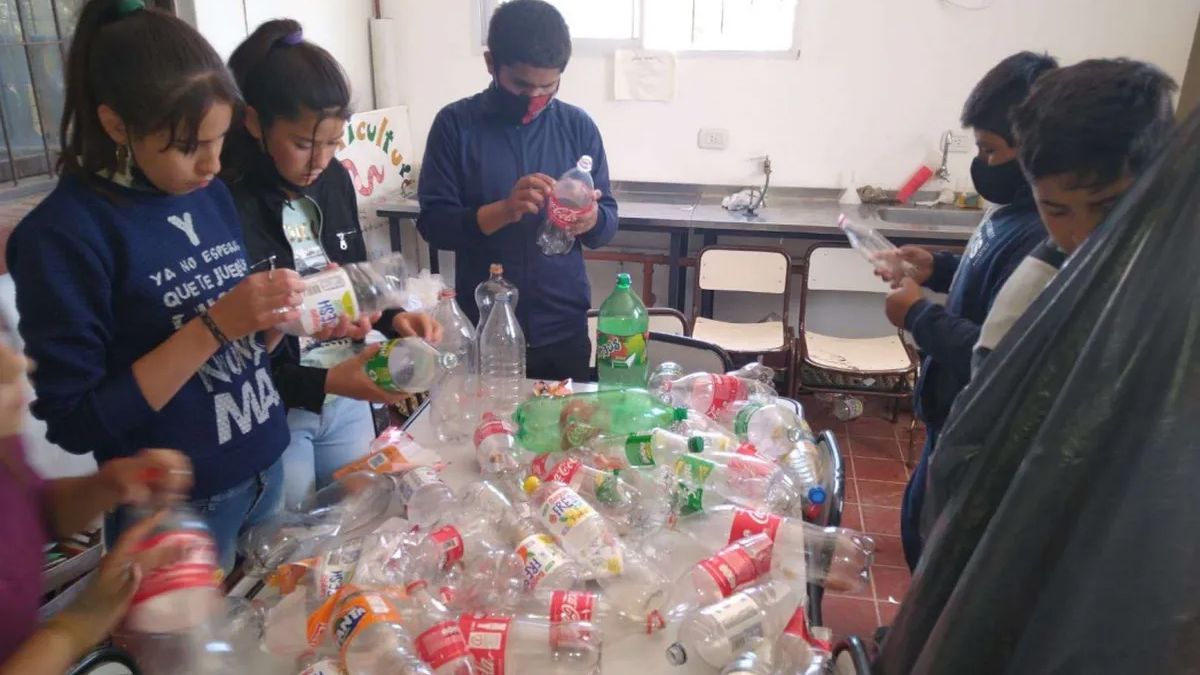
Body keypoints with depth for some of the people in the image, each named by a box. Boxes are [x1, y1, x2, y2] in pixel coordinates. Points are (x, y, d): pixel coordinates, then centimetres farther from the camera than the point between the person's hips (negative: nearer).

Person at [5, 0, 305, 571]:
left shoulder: (211, 195, 0)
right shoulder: (63, 233, -17)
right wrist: (212, 325, -24)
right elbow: (75, 422, -17)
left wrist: (273, 317, -12)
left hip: (266, 468, 6)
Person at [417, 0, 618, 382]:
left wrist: (591, 219, -21)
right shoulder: (455, 124, -5)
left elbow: (608, 221, 2)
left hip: (564, 329, 2)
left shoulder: (578, 126, 0)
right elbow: (432, 223, -9)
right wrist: (503, 211, -26)